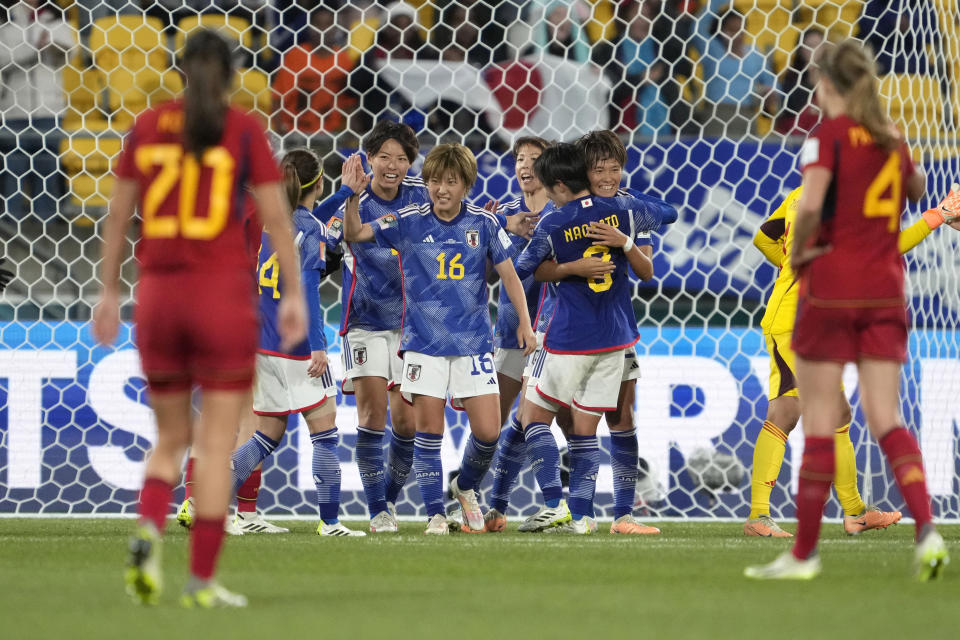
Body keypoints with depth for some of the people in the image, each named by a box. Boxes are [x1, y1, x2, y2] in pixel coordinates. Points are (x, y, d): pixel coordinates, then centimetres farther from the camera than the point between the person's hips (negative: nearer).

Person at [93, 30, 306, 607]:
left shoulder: (147, 127, 6)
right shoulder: (245, 130, -3)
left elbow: (118, 216, 9)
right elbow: (277, 218, -6)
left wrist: (110, 293, 15)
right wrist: (295, 295, -1)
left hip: (159, 298, 3)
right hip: (225, 297, -3)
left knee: (171, 439, 16)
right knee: (218, 444, 3)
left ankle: (149, 532, -13)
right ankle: (203, 580, -3)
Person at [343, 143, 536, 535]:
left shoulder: (484, 223, 1)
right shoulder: (408, 222, -1)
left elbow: (508, 274, 7)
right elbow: (354, 234, -7)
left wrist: (524, 323, 0)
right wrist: (353, 196, -25)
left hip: (474, 341, 1)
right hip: (423, 341, -1)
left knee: (488, 432, -3)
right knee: (429, 429, -4)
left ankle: (466, 487, 26)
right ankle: (435, 513, 5)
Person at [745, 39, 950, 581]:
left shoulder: (829, 135, -9)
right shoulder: (892, 138, 10)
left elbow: (812, 205, -23)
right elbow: (917, 189, 31)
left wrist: (798, 251, -7)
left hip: (831, 288, -5)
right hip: (885, 289, 5)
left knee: (820, 423, 1)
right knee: (886, 419, 3)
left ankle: (805, 552, 7)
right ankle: (926, 527, -18)